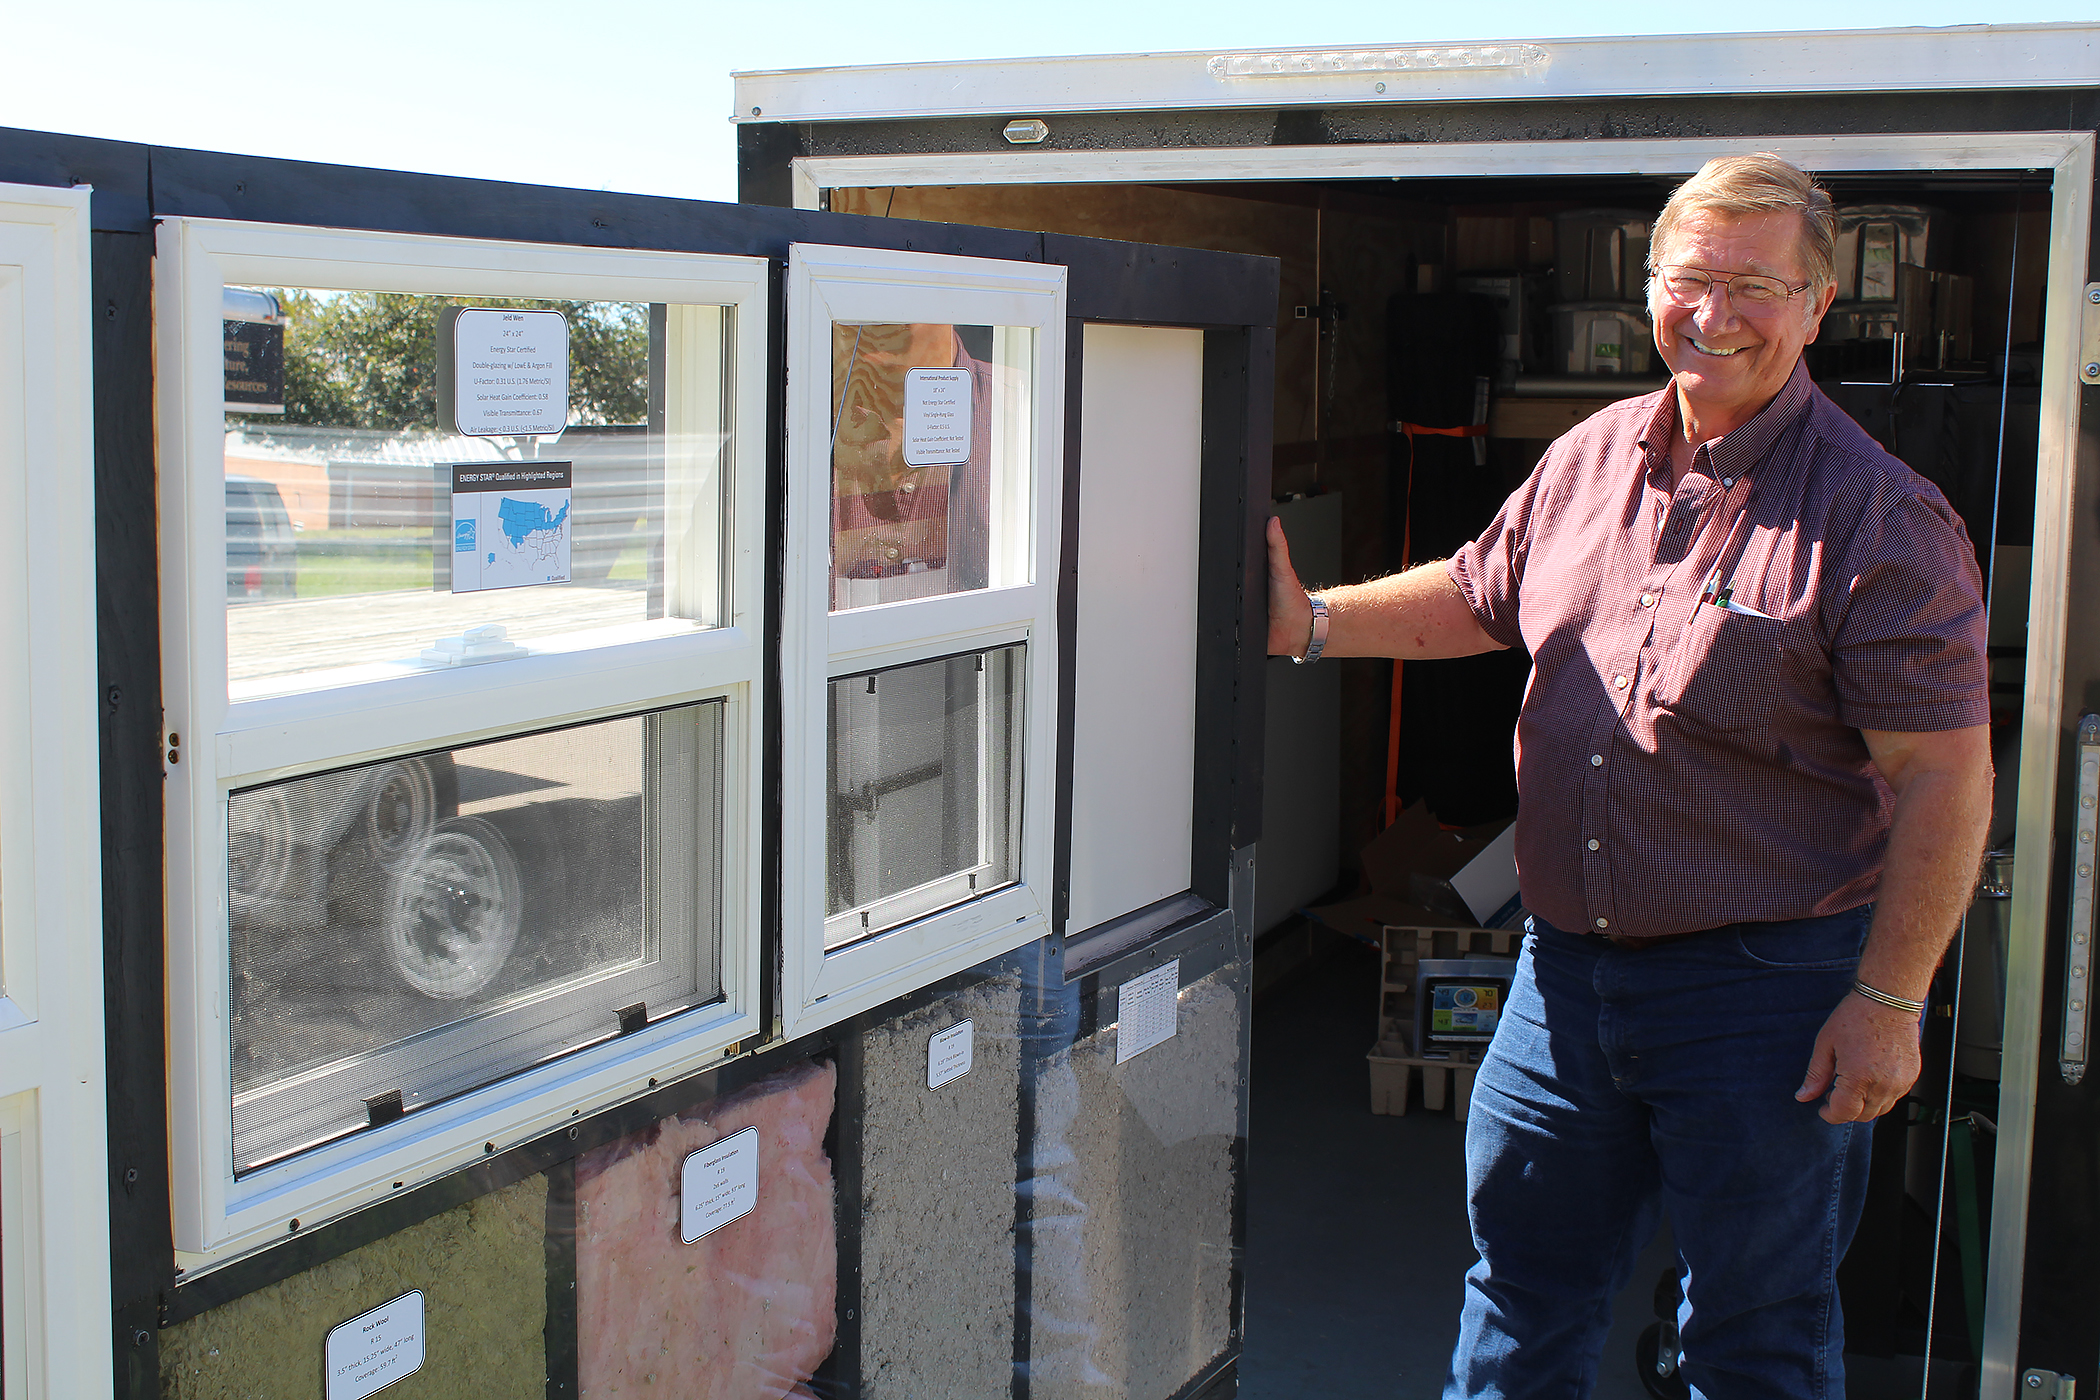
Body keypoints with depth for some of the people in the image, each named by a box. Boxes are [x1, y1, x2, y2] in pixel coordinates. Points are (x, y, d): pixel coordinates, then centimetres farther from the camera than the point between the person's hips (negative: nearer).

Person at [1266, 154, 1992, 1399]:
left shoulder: (1880, 519, -14)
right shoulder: (1590, 459, 5)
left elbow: (1946, 776, -15)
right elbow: (1478, 595, 21)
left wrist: (1889, 1001, -17)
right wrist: (1312, 622, 8)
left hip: (1765, 981, -5)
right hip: (1568, 959, 6)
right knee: (1523, 1269, 19)